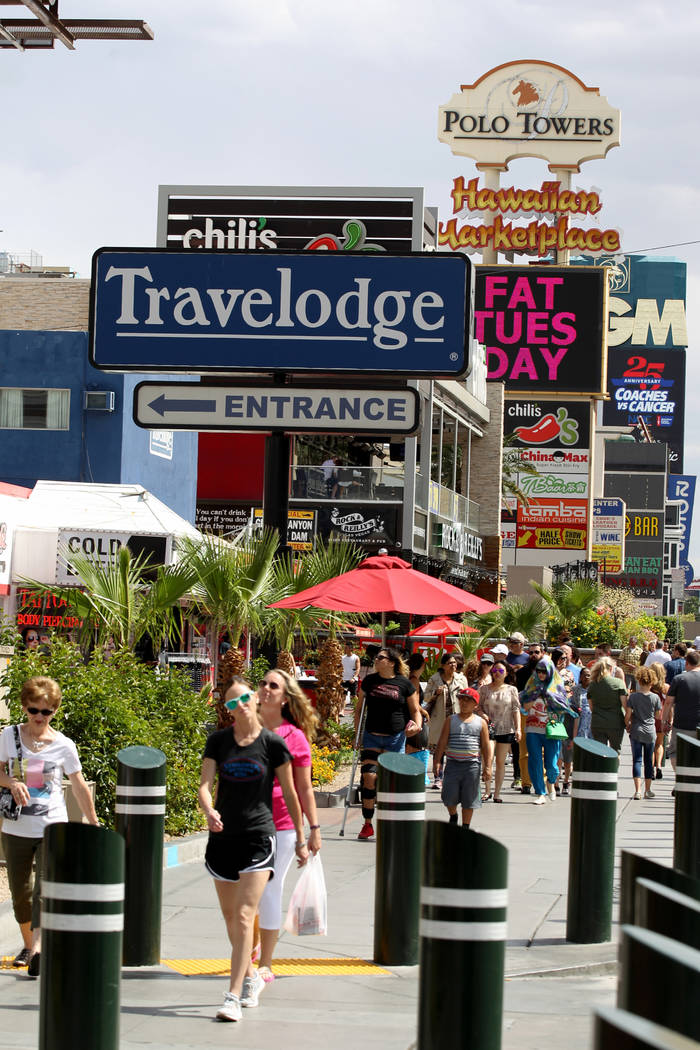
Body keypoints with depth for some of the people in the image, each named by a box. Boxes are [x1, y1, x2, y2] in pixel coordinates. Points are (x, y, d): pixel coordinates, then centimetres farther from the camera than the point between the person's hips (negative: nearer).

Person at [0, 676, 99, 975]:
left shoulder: (63, 745, -1)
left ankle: (38, 949, -28)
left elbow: (79, 786, 7)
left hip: (53, 827, -2)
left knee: (45, 888, -17)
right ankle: (28, 945, 29)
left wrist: (94, 824, 11)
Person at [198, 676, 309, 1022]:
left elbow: (289, 793, 4)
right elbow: (204, 784, -5)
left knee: (244, 916, -13)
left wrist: (301, 838, 8)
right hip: (222, 836, 4)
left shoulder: (273, 744, -4)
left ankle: (233, 997, -15)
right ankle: (250, 978, 36)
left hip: (258, 837, -4)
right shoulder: (218, 741, 3)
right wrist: (209, 811, -27)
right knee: (230, 917, 14)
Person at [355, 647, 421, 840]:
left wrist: (418, 725, -12)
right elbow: (359, 708, 14)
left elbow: (415, 710, 8)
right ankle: (367, 825, 1)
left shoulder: (404, 684, 0)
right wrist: (357, 732, 5)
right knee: (369, 777, -8)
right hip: (372, 736, 2)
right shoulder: (369, 681, 7)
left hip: (395, 737, -2)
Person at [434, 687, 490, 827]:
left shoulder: (480, 723, 4)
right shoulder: (451, 720, 5)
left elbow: (485, 746, 5)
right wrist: (437, 762, -3)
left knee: (469, 798, 3)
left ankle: (465, 826, 15)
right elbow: (442, 742, 3)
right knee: (449, 796, -2)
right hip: (453, 763, 0)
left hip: (472, 764, 0)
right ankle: (453, 816, 27)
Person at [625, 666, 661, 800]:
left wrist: (627, 726, 10)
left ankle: (638, 790, -11)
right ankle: (648, 790, 18)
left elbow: (628, 715, -8)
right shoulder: (655, 697, -5)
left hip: (636, 732, -1)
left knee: (637, 760, 1)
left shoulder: (633, 697, -8)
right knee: (649, 760, 12)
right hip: (650, 732, 1)